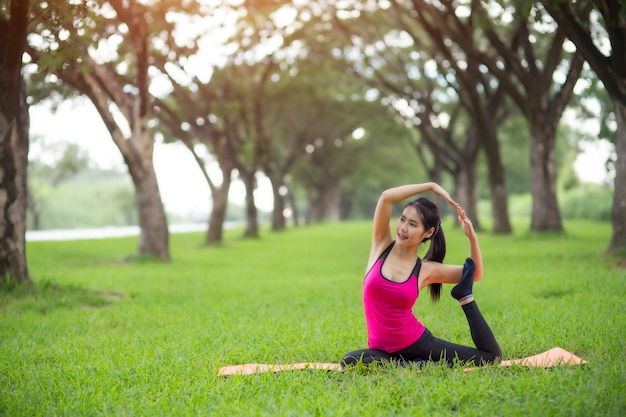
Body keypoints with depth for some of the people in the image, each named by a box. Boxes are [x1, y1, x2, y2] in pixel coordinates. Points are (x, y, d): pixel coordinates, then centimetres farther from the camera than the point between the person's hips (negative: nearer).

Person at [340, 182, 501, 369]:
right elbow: (386, 197, -17)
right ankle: (410, 365, -16)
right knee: (349, 362, -36)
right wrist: (431, 186, -13)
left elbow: (475, 274, 8)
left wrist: (472, 238, -8)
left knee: (491, 355, -9)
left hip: (417, 342, 0)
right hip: (383, 349, 1)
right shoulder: (381, 245, -3)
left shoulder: (426, 270, -2)